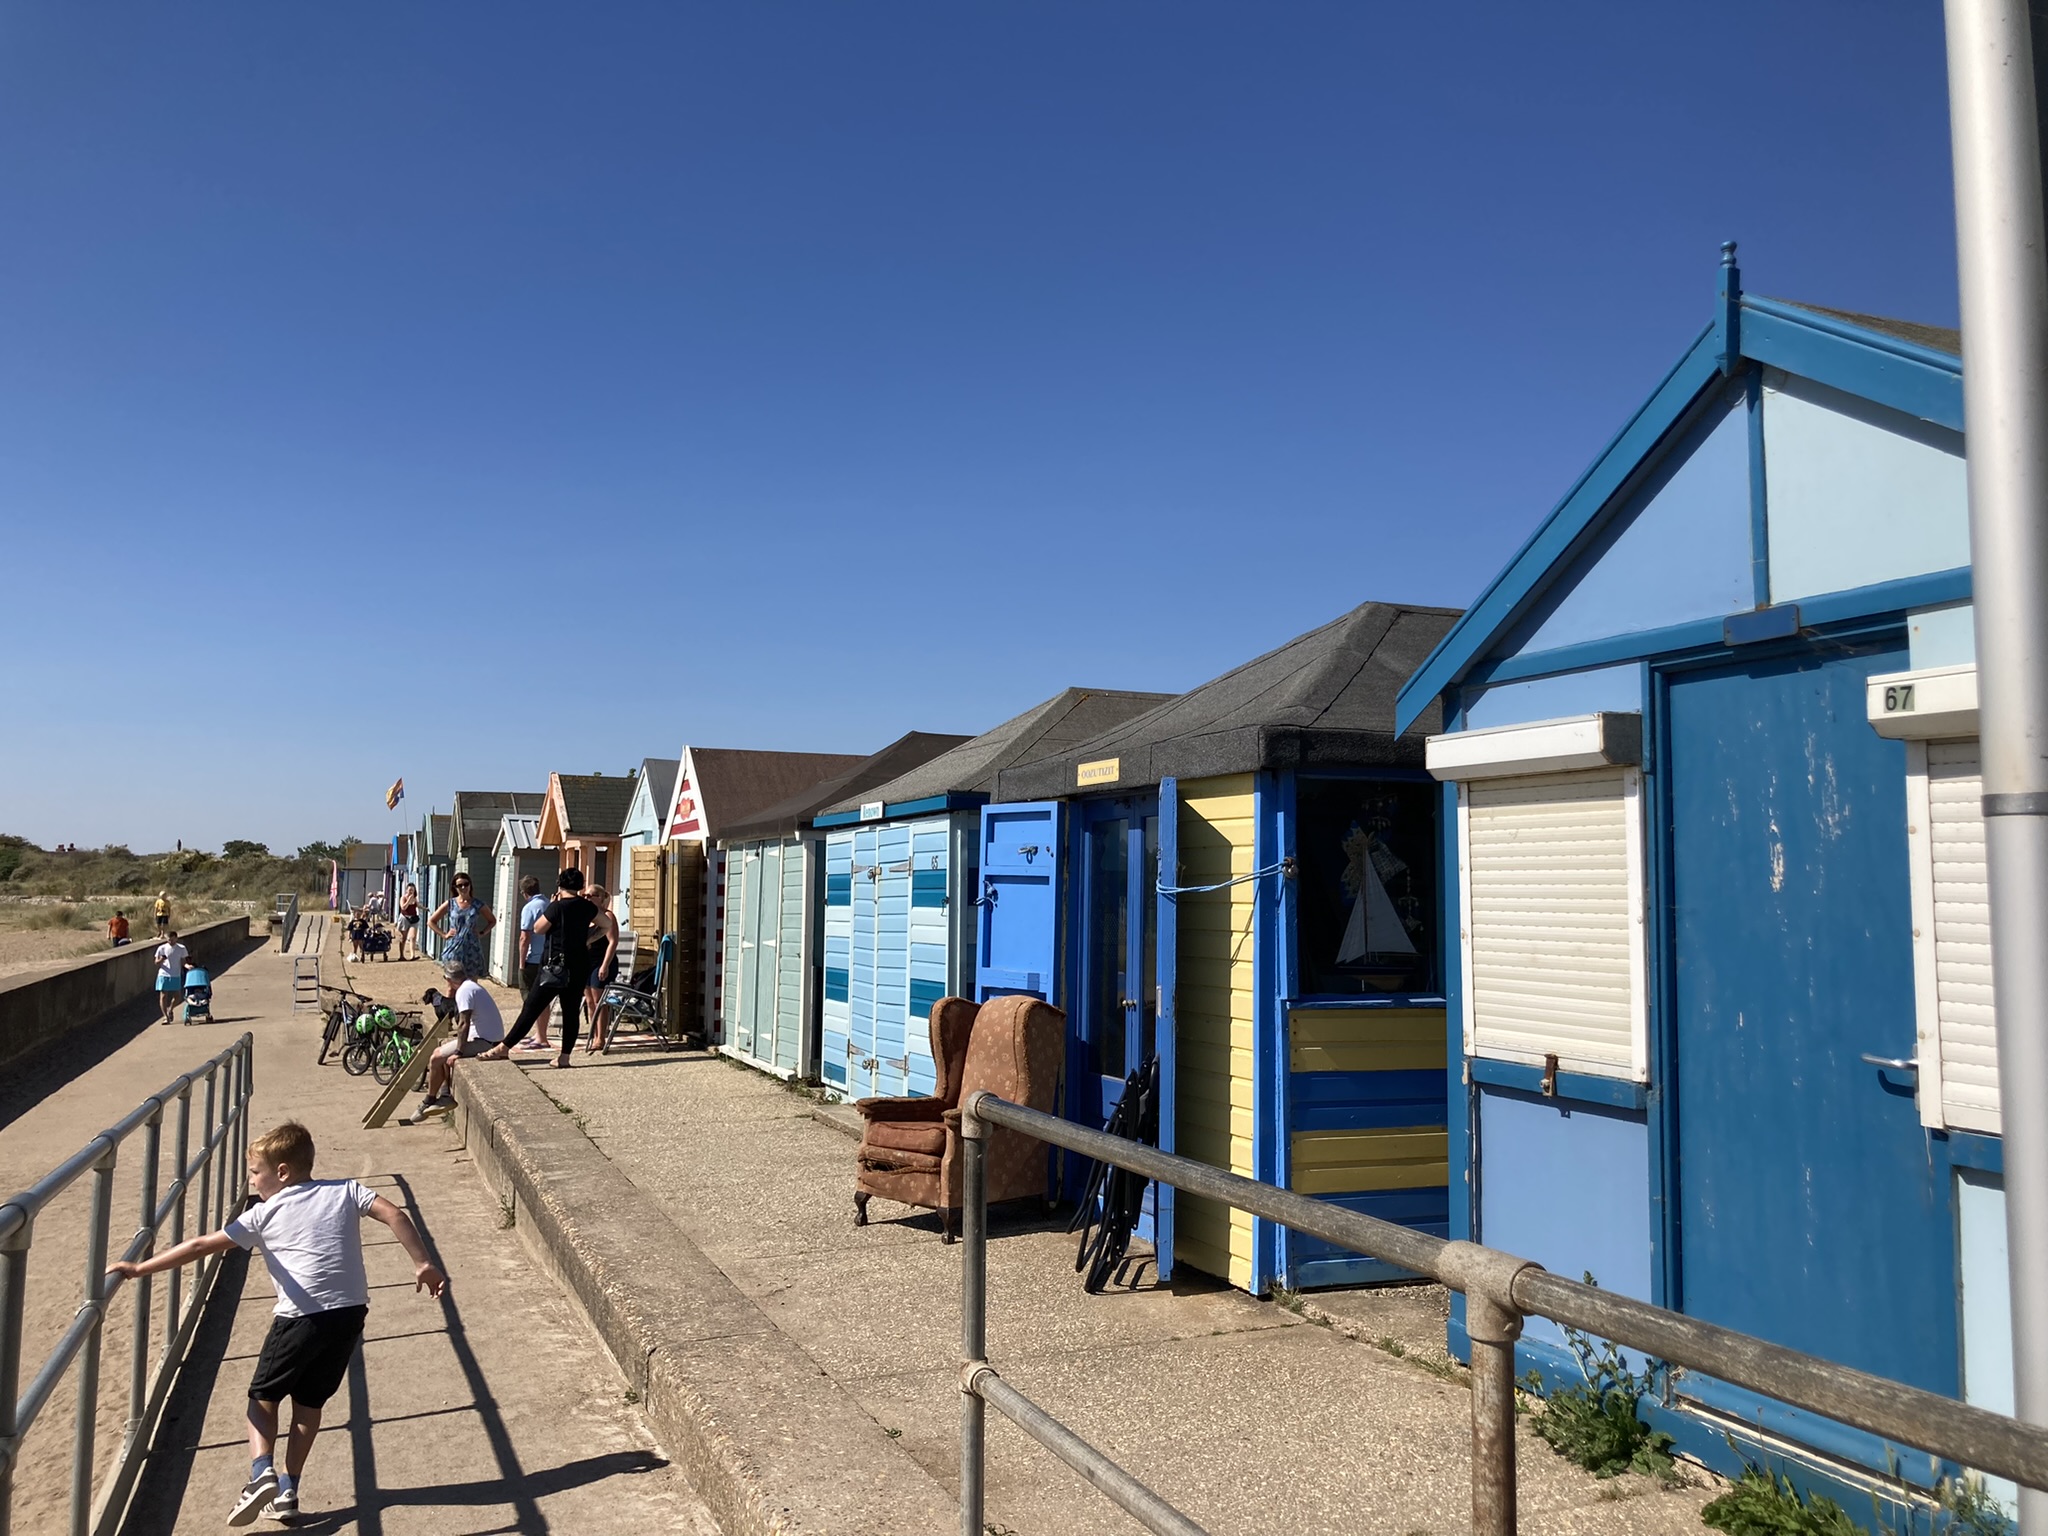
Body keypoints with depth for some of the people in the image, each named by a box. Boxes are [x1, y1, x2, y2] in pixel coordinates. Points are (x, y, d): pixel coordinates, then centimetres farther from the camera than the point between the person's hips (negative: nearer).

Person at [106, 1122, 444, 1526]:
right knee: (309, 1403, 20)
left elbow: (201, 1246, 4)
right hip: (350, 1313, 4)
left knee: (263, 1396, 17)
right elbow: (394, 1215, -3)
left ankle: (262, 1472, -5)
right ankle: (287, 1492, 23)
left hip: (301, 1317, -4)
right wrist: (423, 1263, -3)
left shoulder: (264, 1214, 5)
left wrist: (139, 1268, 11)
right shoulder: (345, 1191, 10)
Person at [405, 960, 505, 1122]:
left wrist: (459, 1051, -18)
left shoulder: (464, 991, -16)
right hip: (491, 1038, 10)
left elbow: (463, 1024, -21)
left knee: (436, 1058, -6)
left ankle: (428, 1102, 9)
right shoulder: (471, 986, 15)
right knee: (443, 1047, 22)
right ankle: (446, 1095, 20)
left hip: (484, 1041, -10)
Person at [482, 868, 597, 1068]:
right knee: (571, 1012, 8)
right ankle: (564, 1056, 9)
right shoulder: (587, 907, 5)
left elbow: (538, 928, -1)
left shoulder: (557, 907, -12)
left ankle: (504, 1047, -1)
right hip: (580, 967, 5)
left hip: (558, 967, -5)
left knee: (531, 1008, -3)